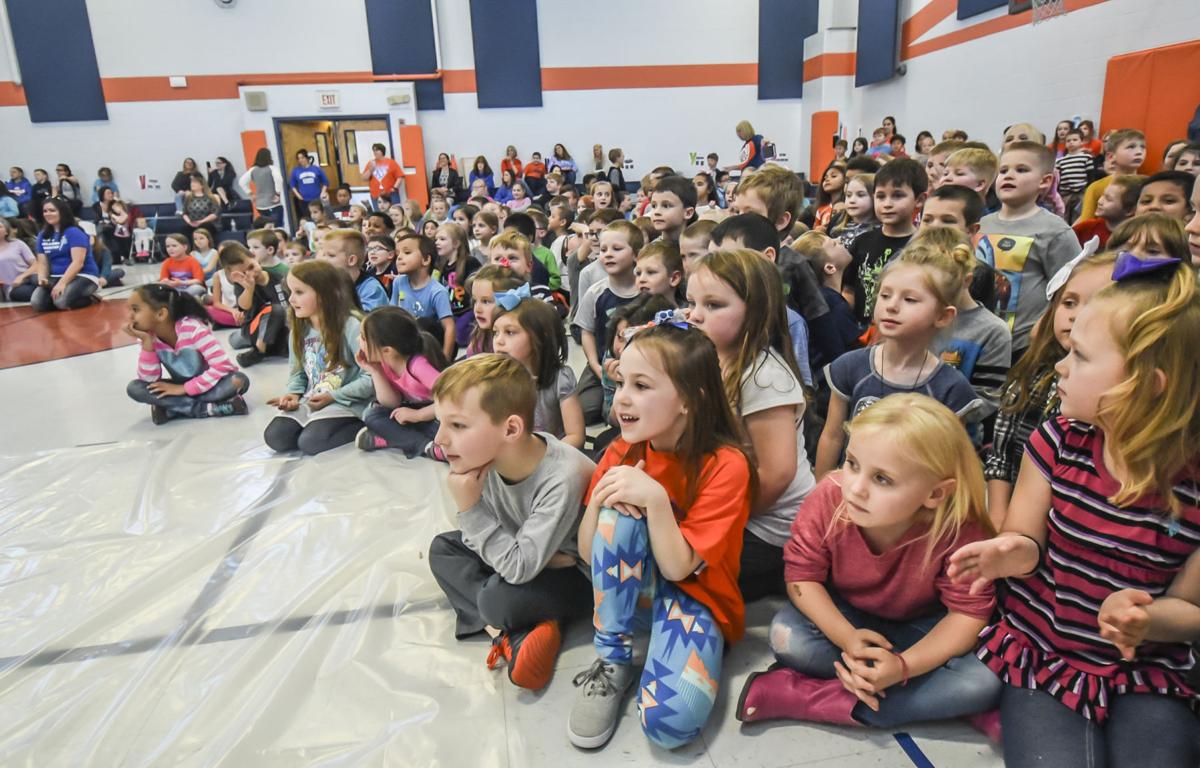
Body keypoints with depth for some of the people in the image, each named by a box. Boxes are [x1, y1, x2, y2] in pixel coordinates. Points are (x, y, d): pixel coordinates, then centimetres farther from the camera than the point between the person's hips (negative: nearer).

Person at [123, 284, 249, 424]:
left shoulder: (193, 328, -24)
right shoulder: (149, 336, -8)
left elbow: (222, 365, -29)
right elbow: (149, 380, -13)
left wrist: (184, 388, -25)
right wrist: (146, 342, -22)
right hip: (181, 388, 5)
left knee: (239, 380, -35)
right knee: (134, 388, -17)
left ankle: (172, 408, -24)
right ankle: (205, 407, -25)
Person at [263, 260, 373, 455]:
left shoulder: (351, 326, -16)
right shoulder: (299, 329, 6)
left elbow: (370, 378, -17)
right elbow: (297, 372, 15)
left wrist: (333, 397, -19)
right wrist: (293, 393, -5)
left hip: (346, 403, -6)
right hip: (310, 401, 6)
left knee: (311, 442, -24)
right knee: (275, 437, -12)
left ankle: (362, 428, -3)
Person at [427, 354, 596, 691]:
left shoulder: (562, 479, -36)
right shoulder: (485, 457, -17)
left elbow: (519, 568, -32)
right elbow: (474, 538, -4)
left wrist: (470, 508, -32)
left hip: (576, 573, -8)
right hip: (524, 552, 8)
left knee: (499, 596, -30)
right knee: (442, 548, 1)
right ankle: (515, 634, -10)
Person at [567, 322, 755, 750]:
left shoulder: (724, 465, -19)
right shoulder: (622, 453, -7)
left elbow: (678, 567, -20)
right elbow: (588, 552, -7)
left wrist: (655, 497, -34)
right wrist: (600, 496, -25)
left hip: (694, 596, -4)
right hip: (631, 585, 4)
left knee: (669, 720, -30)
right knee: (619, 512, -29)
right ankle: (612, 661, -13)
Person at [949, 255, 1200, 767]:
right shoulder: (1057, 443, -10)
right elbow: (1026, 537, 0)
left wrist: (1145, 615, -25)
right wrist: (1016, 552, -24)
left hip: (1144, 670, 0)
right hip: (1038, 650, 0)